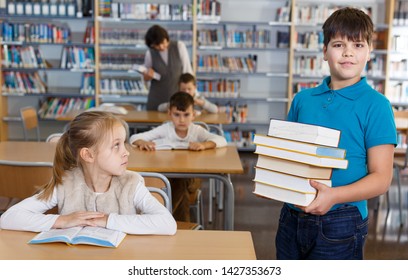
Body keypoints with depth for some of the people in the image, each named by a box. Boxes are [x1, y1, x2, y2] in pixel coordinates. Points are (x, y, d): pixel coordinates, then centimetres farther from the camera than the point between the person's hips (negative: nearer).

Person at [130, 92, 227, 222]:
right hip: (167, 176, 0)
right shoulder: (165, 129, -6)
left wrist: (204, 145, -36)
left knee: (183, 183, -31)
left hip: (191, 178, 0)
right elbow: (134, 138, -8)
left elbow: (222, 141, -17)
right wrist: (142, 142, -32)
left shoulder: (197, 130, -5)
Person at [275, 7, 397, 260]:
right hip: (292, 217, 4)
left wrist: (334, 196, -25)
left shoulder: (375, 105, -8)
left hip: (340, 222, -4)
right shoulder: (303, 99, 4)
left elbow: (381, 178, -10)